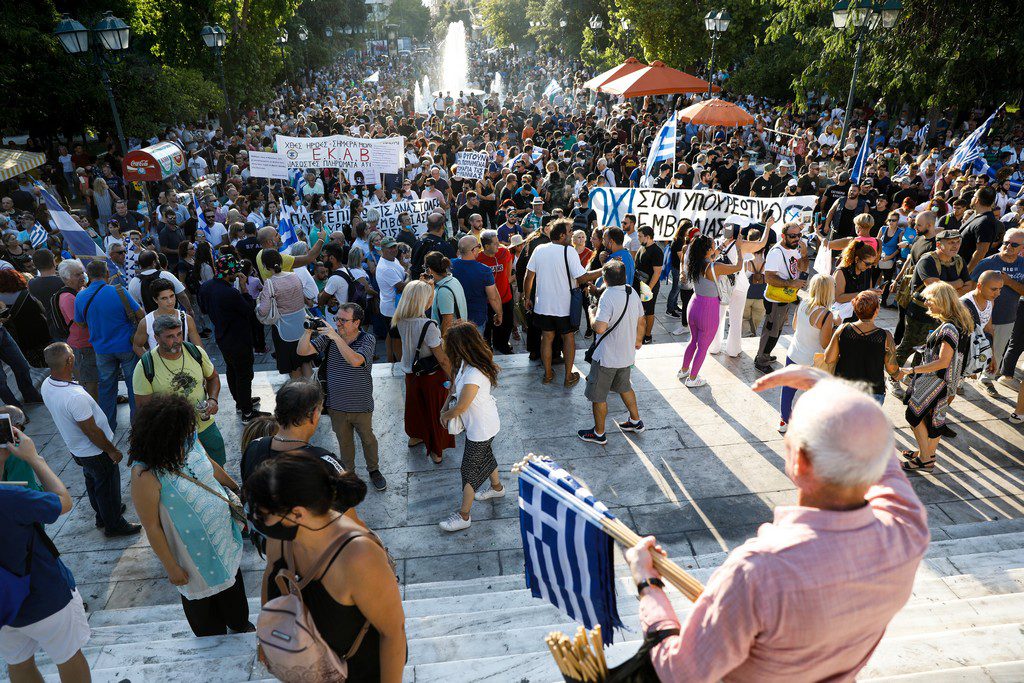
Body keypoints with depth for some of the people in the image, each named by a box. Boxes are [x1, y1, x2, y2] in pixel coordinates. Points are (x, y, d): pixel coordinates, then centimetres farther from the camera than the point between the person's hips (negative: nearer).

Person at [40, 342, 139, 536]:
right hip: (95, 452, -8)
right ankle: (114, 525, 32)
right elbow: (92, 432, -28)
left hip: (76, 448, 8)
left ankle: (103, 514, 49)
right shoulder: (75, 397, -39)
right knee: (108, 487, 13)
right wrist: (112, 450, -14)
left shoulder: (47, 385, -11)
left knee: (92, 482, 28)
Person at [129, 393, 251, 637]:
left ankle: (239, 622, 58)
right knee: (201, 592, 23)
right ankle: (213, 637, 52)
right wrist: (171, 567, -14)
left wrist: (237, 489, 18)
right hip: (194, 550, -6)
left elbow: (211, 465, 6)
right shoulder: (145, 474, -33)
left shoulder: (188, 442, -15)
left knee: (231, 580, 29)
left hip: (224, 534, 6)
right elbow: (152, 527, -22)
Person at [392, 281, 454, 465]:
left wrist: (421, 288, 5)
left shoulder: (401, 320, -12)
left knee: (415, 404, 30)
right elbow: (442, 359, -27)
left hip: (411, 372, 6)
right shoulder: (428, 326, -33)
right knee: (435, 411, 16)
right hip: (432, 376, -6)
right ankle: (437, 451, 34)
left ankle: (414, 436, 55)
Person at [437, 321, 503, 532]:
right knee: (485, 455, 30)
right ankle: (497, 487, 56)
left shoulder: (474, 375, -37)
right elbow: (455, 386, 7)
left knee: (469, 469, 6)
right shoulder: (465, 364, -9)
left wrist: (445, 414, -5)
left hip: (481, 428, -9)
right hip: (486, 422, 9)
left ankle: (463, 516, 22)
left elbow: (460, 408, -25)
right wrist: (446, 409, -2)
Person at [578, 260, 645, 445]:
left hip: (607, 357, -8)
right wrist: (638, 340, 28)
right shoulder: (633, 293, 0)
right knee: (624, 387, 29)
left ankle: (599, 433, 20)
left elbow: (600, 328, -32)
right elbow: (641, 322, 11)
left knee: (598, 396, 8)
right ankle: (636, 421, 40)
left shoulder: (608, 296, -24)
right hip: (627, 354, 8)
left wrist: (592, 315, -11)